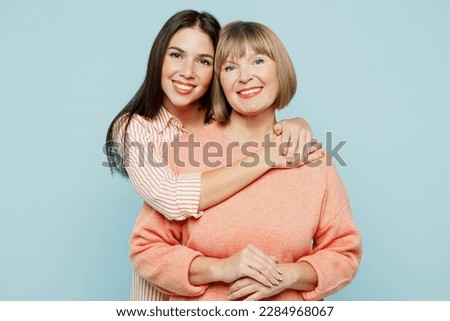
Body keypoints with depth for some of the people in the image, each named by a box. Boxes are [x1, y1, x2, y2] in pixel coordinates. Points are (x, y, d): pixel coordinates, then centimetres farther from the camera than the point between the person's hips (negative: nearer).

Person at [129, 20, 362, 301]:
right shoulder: (186, 150, -13)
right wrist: (220, 269, -22)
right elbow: (146, 247, -10)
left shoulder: (311, 157, -8)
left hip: (291, 310, 1)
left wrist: (289, 275, -19)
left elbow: (344, 252, -3)